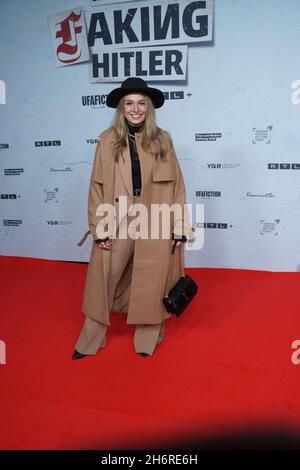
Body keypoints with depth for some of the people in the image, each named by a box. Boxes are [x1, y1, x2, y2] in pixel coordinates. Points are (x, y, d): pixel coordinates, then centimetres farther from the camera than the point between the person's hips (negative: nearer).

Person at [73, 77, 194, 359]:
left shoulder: (163, 140, 4)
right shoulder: (107, 140, 2)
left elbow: (176, 185, 2)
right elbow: (97, 186, 0)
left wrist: (180, 227, -2)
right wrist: (98, 227, -6)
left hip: (154, 224, 1)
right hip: (117, 223, 0)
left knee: (150, 284, 10)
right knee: (103, 282, 7)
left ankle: (147, 340, 30)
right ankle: (90, 342, 25)